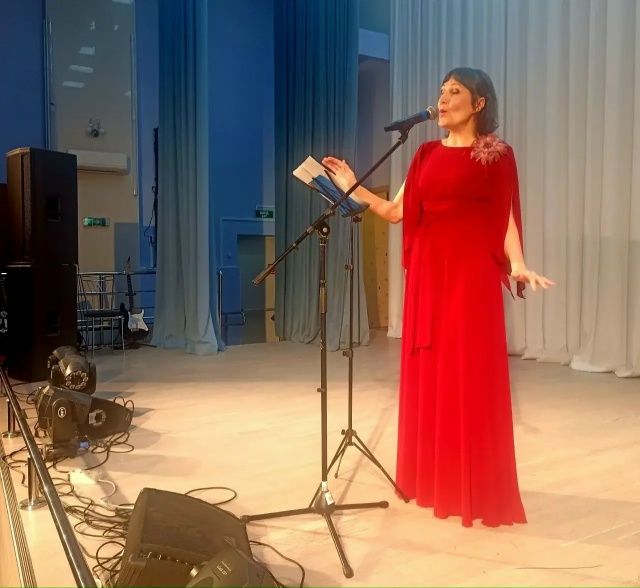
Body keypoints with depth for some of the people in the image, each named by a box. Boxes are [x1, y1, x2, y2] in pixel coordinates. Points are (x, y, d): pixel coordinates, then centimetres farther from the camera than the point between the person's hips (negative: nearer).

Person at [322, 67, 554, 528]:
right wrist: (353, 187, 5)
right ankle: (431, 479, 22)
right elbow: (398, 212, 11)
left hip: (472, 273, -5)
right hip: (428, 272, 5)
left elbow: (506, 220, -5)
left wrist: (518, 265, -20)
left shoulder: (497, 154, 1)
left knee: (472, 376, -4)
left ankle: (479, 490, 9)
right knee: (428, 373, 8)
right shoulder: (427, 154, 14)